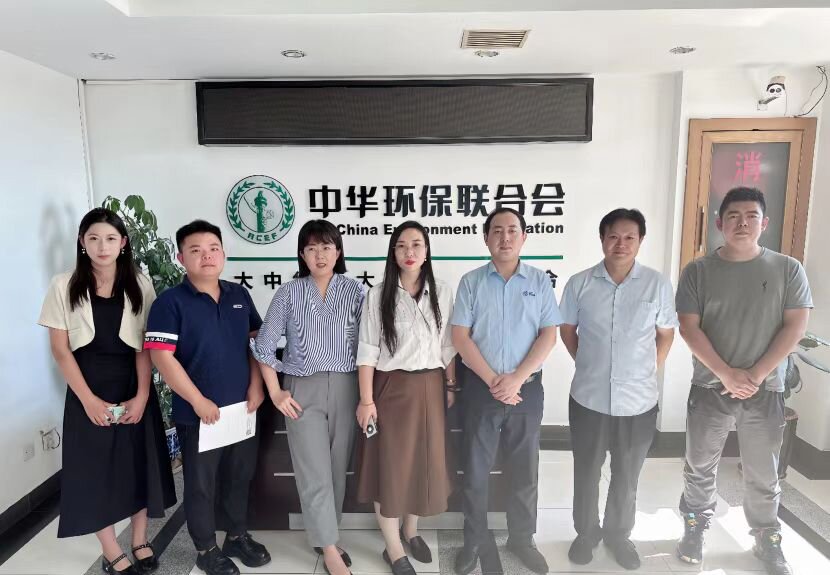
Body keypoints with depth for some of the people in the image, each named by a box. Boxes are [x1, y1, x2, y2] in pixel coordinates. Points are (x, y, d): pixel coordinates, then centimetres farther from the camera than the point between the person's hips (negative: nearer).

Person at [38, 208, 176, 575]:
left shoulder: (139, 285, -1)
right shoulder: (64, 286, -3)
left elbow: (145, 347, -2)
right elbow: (60, 350, -4)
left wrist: (141, 396, -10)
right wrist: (88, 399, -10)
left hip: (133, 387, 1)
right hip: (88, 391, -1)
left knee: (140, 463, 9)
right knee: (96, 469, 6)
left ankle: (140, 542, 30)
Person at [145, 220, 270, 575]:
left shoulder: (240, 295, 5)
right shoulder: (170, 302, -11)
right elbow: (162, 357, -16)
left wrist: (256, 385, 0)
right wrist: (198, 401, -17)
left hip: (242, 408, 5)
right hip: (199, 413, -4)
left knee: (239, 477, 19)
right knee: (201, 485, 11)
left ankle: (238, 537, 39)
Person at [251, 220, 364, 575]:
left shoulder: (354, 290, 0)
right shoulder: (288, 293, 0)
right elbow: (264, 345, 3)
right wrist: (275, 392, -1)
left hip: (345, 387, 1)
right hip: (302, 390, -1)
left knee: (337, 468, 12)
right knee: (315, 473, 0)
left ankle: (324, 534, 32)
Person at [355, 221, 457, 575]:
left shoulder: (442, 294, 1)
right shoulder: (378, 295, -7)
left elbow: (448, 346, 7)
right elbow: (367, 351, -7)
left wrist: (451, 385, 7)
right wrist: (366, 400, -10)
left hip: (428, 388, 3)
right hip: (391, 388, -3)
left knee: (426, 461, 14)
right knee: (390, 465, 6)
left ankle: (411, 531, 38)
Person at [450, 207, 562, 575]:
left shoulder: (539, 281, 2)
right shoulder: (471, 282, -1)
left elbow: (549, 334, -2)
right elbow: (460, 337, -6)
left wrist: (516, 379, -12)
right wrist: (493, 380, -13)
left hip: (526, 388, 1)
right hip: (481, 387, -1)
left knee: (524, 470, 14)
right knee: (476, 471, 9)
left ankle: (521, 538, 34)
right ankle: (473, 541, 28)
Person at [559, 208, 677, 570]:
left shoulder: (658, 285, -5)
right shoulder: (580, 284, -5)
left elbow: (666, 334, 6)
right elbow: (567, 330, 7)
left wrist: (648, 372, 2)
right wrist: (589, 365, 5)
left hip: (639, 400, 0)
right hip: (589, 397, 0)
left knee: (627, 476, 17)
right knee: (586, 472, 14)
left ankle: (618, 534, 38)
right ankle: (586, 532, 35)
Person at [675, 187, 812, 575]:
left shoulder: (787, 269, -1)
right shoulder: (698, 271, -3)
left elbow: (795, 326, -5)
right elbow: (689, 328, -7)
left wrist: (756, 375, -12)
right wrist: (727, 374, -14)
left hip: (766, 390, 0)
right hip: (709, 388, 0)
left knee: (763, 475, 14)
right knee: (699, 468, 13)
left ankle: (768, 540, 35)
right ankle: (694, 528, 33)